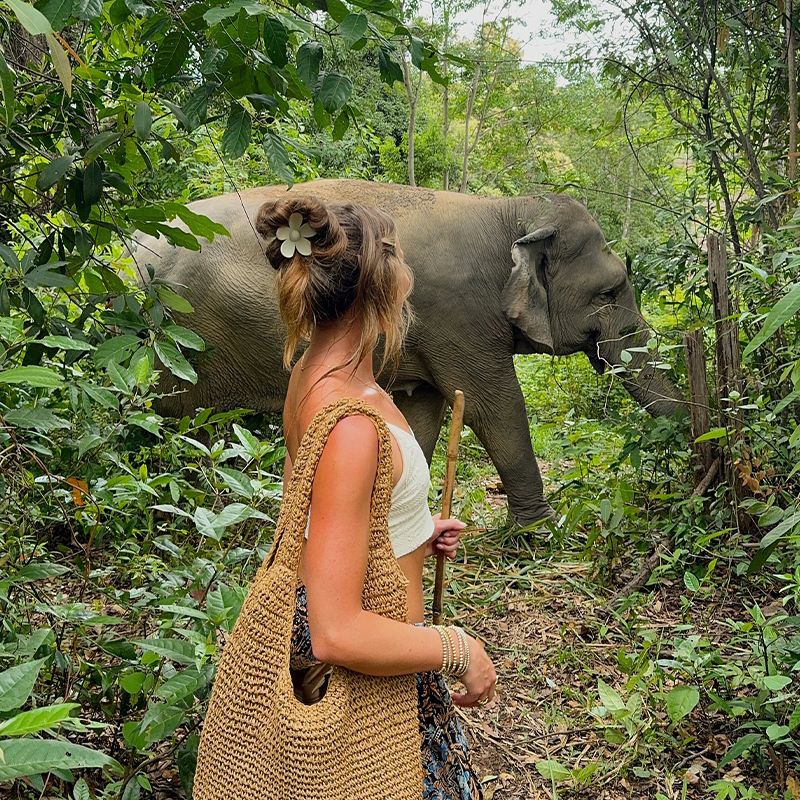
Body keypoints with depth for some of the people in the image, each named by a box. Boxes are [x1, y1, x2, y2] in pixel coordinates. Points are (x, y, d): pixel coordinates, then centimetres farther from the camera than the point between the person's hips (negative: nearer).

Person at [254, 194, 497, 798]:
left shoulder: (313, 374, -1)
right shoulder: (350, 425, -31)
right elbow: (337, 635, -31)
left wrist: (413, 532, 14)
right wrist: (460, 649, -19)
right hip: (365, 668, -9)